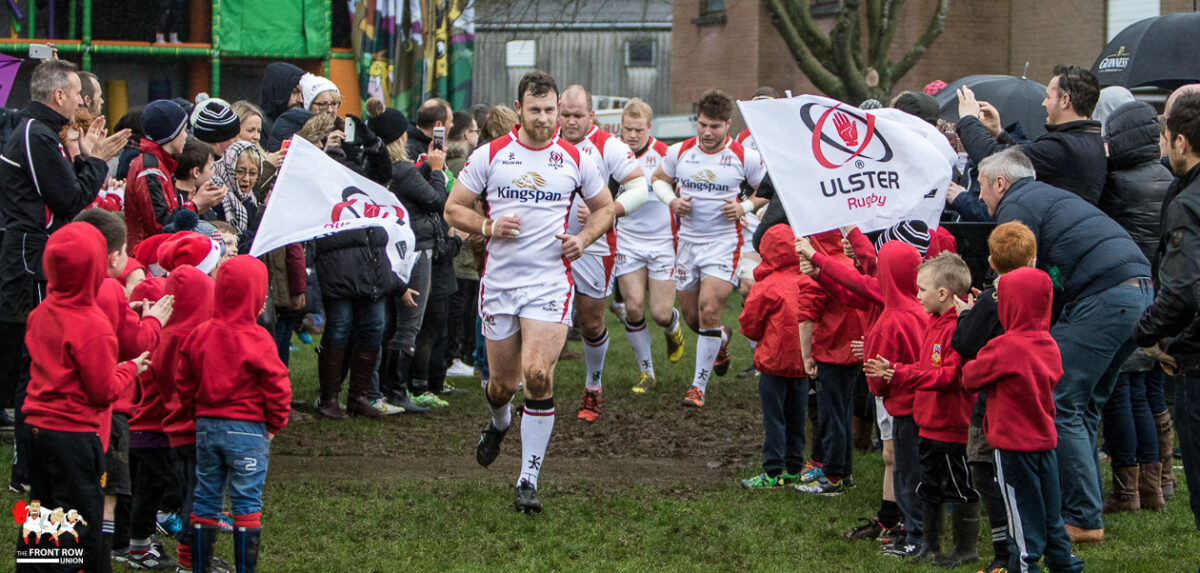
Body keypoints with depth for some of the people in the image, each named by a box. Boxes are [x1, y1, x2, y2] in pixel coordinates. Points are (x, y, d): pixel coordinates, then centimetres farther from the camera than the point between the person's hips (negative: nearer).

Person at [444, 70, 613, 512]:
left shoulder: (575, 160, 2)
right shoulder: (489, 155, 1)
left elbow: (604, 207, 16)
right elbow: (453, 209, 6)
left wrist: (584, 239, -2)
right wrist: (487, 226, -13)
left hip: (550, 284, -1)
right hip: (499, 282, 1)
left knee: (537, 374, -18)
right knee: (503, 383, 8)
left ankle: (529, 478, -10)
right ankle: (498, 423, 47)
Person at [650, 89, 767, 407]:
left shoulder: (745, 157, -7)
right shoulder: (680, 152, 0)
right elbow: (659, 179, 16)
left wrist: (745, 207, -13)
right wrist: (672, 200, -4)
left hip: (724, 242, -4)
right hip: (688, 240, 4)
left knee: (709, 310, -16)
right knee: (691, 317, 11)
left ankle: (699, 386, -8)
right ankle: (721, 340, 47)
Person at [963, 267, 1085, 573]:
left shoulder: (1004, 349, -19)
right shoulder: (1049, 345, 1)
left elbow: (971, 378, -10)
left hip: (1014, 443, -6)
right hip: (1046, 440, 6)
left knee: (1023, 512, 2)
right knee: (1050, 510, 15)